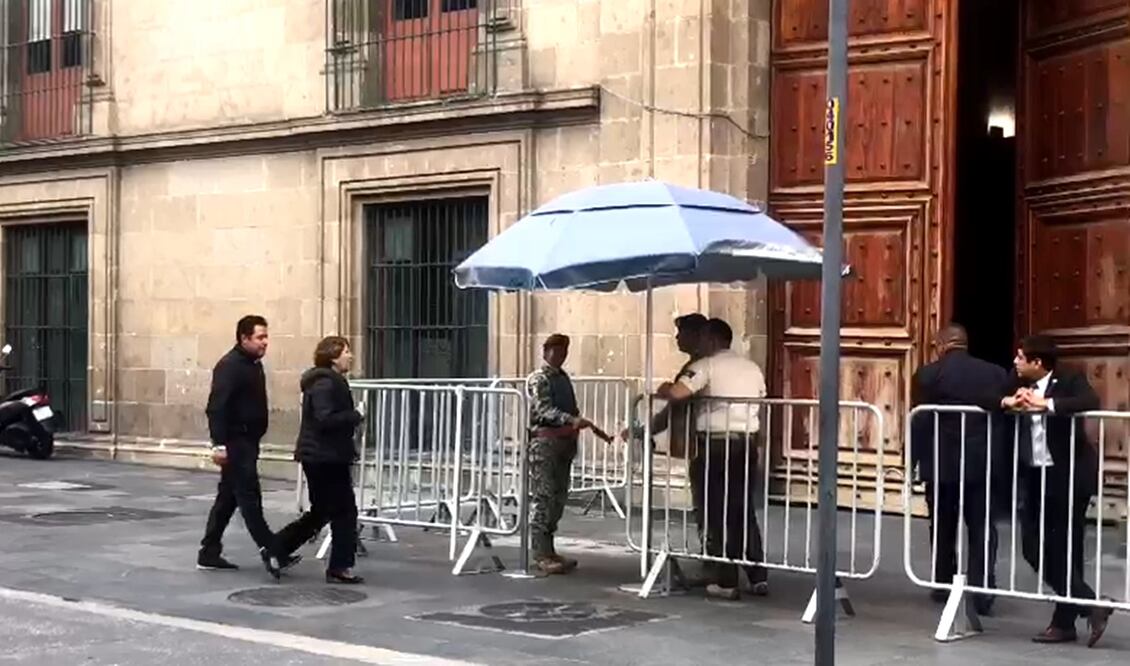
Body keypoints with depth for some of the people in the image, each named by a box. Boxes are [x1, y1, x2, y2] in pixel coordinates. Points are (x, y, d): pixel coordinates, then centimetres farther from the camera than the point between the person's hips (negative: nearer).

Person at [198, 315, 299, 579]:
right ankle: (271, 551, -11)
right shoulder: (230, 366, -15)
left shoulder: (253, 364, 15)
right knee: (249, 497, -9)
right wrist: (219, 444, -27)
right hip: (235, 442, -10)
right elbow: (217, 407, -21)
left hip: (247, 441, 10)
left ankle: (209, 553, 17)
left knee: (228, 498, 12)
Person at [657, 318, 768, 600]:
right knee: (745, 512, 14)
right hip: (747, 442, 6)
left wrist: (662, 390, 1)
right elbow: (761, 404, 16)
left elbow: (676, 393, -20)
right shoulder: (752, 368, 13)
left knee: (717, 515, 2)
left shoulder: (706, 366, -8)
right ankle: (758, 578, 14)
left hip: (715, 443, -6)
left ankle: (726, 582, 3)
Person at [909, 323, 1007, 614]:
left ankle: (943, 586, 22)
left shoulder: (928, 375, -7)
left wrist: (911, 461, 1)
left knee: (943, 527, 13)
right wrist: (1003, 463, 10)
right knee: (982, 529, 5)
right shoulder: (997, 373, 2)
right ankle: (982, 592, -1)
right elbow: (1005, 420, 3)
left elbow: (920, 423, -8)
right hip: (985, 463, 1)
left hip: (942, 463, -1)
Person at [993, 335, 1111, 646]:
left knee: (1065, 549, 0)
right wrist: (1007, 402, -14)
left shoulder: (1070, 380, -10)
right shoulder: (1019, 383, 6)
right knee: (1033, 546, 5)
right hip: (1035, 475, 7)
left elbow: (1091, 402, -28)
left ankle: (1064, 622, 12)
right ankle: (1088, 605, 14)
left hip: (1068, 474, -7)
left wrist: (1046, 404, -35)